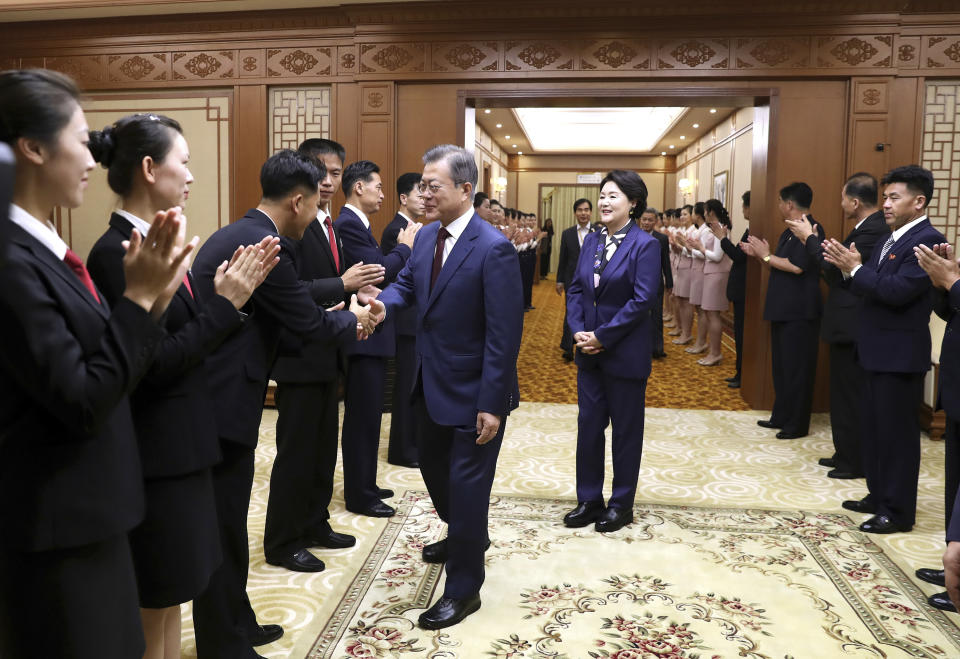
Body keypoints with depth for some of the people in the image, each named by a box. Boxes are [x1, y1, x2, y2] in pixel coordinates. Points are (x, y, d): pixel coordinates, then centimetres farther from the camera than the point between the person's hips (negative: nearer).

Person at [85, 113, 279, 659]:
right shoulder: (115, 252, -18)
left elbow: (184, 341, 7)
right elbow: (152, 365, -22)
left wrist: (228, 295, -4)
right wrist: (225, 303, -18)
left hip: (179, 446, 9)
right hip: (157, 455, -9)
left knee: (169, 598, 22)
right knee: (152, 613, 9)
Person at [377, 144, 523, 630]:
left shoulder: (493, 249, -22)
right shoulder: (427, 236, 3)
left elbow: (504, 334, -22)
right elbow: (407, 283, 11)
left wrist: (491, 405, -22)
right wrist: (382, 302, -14)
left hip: (474, 396, -8)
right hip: (433, 387, 8)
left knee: (466, 486, 5)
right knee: (434, 470, 24)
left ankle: (463, 589, 24)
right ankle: (467, 536, 52)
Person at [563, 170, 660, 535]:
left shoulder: (645, 244, -10)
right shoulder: (591, 241, 8)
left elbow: (643, 299, -17)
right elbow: (575, 289, 7)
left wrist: (603, 336, -17)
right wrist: (578, 331, -8)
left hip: (625, 353, -5)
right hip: (589, 352, 6)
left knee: (626, 429, 8)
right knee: (588, 425, 10)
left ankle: (622, 504, 23)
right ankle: (589, 500, 24)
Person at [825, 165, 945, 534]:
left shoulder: (927, 240, -15)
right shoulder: (891, 239, 14)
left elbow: (897, 291, -25)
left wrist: (856, 267, -18)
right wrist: (849, 269, -4)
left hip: (900, 353, -9)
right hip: (879, 350, 9)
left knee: (897, 432, 0)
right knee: (875, 430, 17)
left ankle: (898, 511, 11)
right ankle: (879, 496, 30)